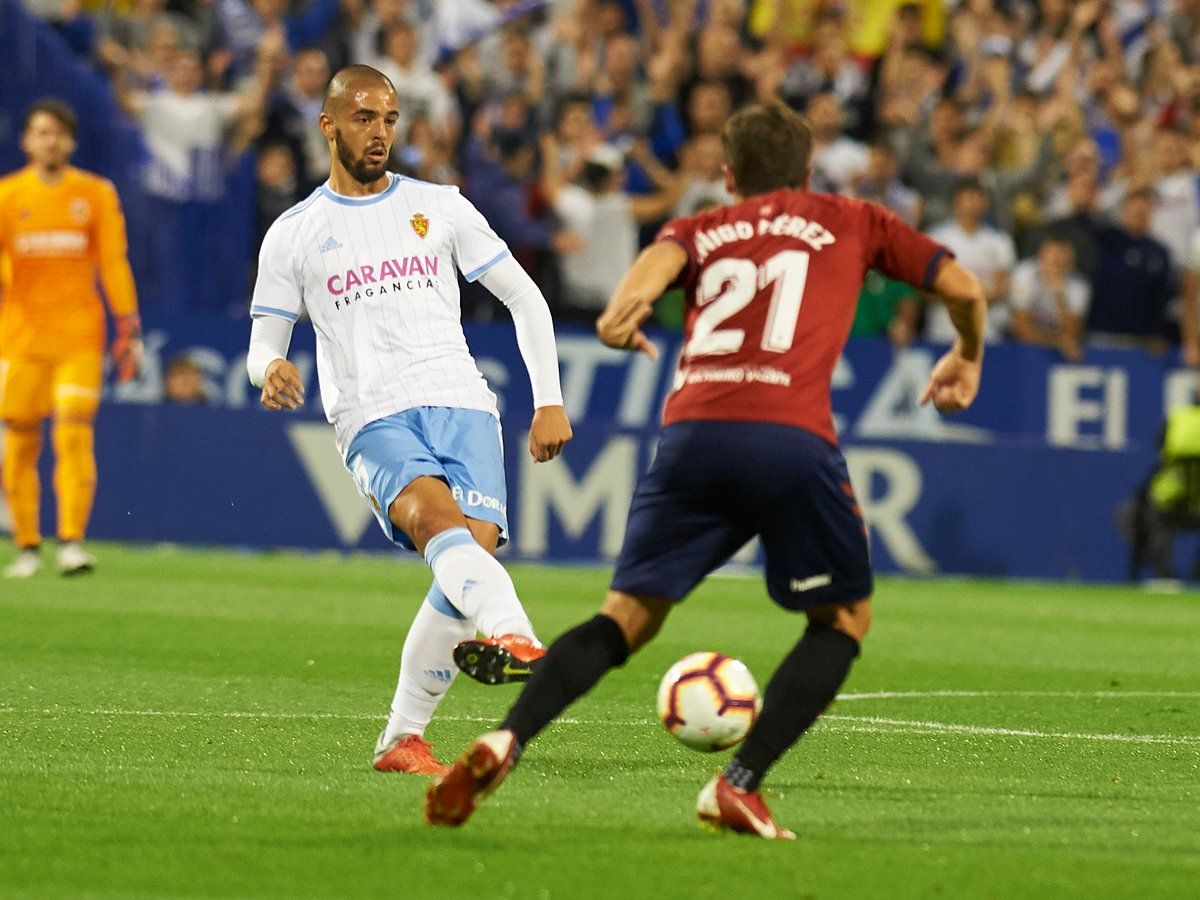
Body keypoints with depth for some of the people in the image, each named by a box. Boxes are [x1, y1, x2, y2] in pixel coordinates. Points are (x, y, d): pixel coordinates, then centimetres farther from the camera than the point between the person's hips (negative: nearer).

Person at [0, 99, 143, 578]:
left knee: (74, 434, -13)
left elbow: (114, 263, 5)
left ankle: (72, 541, -14)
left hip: (79, 336, -1)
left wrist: (128, 327, -1)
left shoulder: (96, 194, 6)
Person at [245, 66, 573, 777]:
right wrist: (272, 370, -10)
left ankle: (404, 737, -6)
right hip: (374, 421, -2)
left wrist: (550, 401, 7)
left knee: (472, 552, -17)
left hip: (461, 404, 2)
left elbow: (526, 299, 17)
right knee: (436, 515, -32)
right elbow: (264, 345, 16)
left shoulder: (440, 207, 15)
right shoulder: (293, 235, 13)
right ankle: (515, 639, -59)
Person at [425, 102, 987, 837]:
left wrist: (626, 310, -9)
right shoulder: (850, 222, 24)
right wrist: (968, 358, 39)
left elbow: (663, 255, 2)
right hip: (793, 438, -2)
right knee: (844, 618, 16)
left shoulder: (701, 230, 26)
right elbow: (964, 288, 23)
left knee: (628, 617, 9)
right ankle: (740, 787, 0)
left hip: (693, 433, 2)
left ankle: (505, 742, -15)